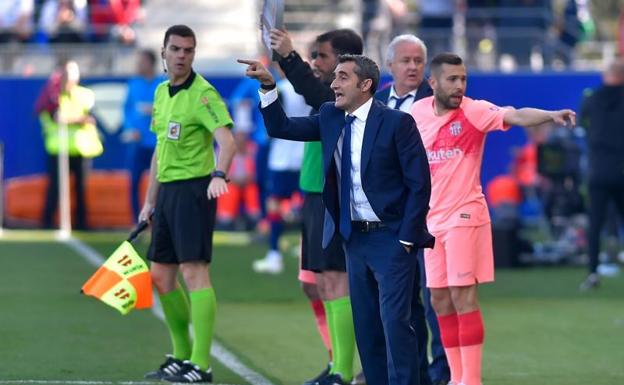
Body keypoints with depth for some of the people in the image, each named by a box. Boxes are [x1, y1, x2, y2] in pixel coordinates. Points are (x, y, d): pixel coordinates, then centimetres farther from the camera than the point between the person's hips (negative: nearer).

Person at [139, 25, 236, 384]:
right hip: (167, 191, 9)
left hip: (194, 189, -9)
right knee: (161, 276, 11)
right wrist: (150, 202, 21)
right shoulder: (161, 93, 14)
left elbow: (226, 139, -25)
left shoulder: (203, 94, -11)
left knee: (194, 272, -11)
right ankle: (182, 356, 23)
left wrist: (219, 174, -43)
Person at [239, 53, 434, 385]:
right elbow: (280, 128, 10)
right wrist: (268, 86, -4)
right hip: (354, 238, 7)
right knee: (366, 326, 9)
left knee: (395, 321, -13)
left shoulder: (397, 123, -11)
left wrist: (406, 239, -13)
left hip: (390, 238, -7)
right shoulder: (330, 118, 8)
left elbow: (419, 184, -10)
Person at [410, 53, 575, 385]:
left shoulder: (474, 111, -10)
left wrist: (551, 115, -45)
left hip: (464, 215, -5)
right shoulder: (417, 112, 4)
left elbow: (515, 116, -27)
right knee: (440, 301, 8)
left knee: (463, 297, -9)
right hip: (432, 218, 5)